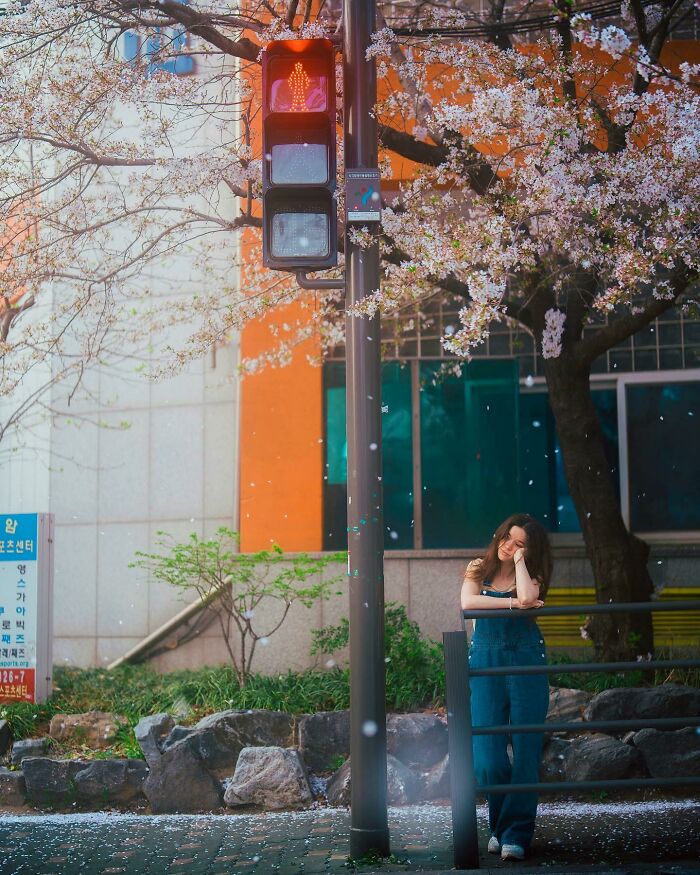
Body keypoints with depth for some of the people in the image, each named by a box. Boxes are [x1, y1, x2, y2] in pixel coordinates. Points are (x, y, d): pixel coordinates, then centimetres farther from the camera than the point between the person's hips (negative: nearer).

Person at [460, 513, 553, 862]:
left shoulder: (531, 575, 6)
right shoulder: (478, 570, 10)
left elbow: (527, 597, -19)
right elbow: (467, 603, -11)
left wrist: (519, 561, -6)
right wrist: (513, 602, -14)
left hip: (525, 663, -1)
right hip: (485, 662, 1)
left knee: (525, 751, -3)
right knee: (487, 757, -3)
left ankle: (515, 834, 4)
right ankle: (500, 825, 18)